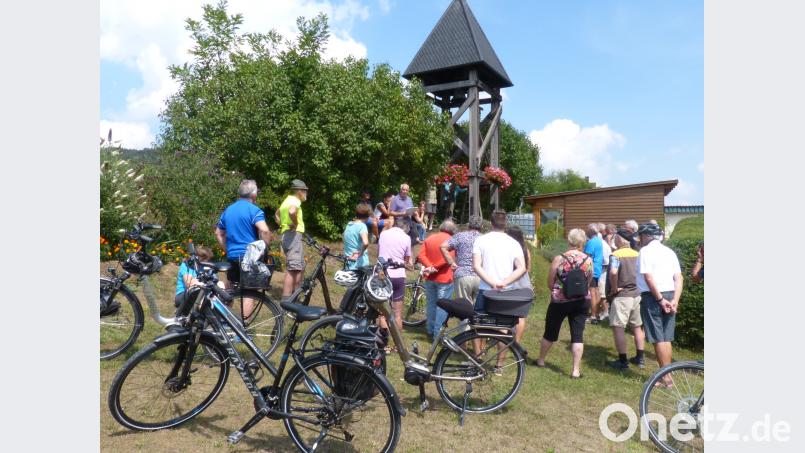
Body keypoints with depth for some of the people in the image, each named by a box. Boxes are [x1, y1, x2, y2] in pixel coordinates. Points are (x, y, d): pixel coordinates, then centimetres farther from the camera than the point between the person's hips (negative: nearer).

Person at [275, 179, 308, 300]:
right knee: (292, 269, -12)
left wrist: (283, 225, 21)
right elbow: (292, 212, -33)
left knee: (299, 267, 18)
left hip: (287, 234, 11)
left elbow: (276, 214, 35)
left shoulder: (287, 200, 21)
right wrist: (295, 224, -17)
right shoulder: (295, 200, -9)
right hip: (294, 235, -11)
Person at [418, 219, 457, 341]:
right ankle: (438, 334, 2)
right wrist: (434, 268, -16)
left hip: (430, 278, 5)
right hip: (444, 278, -5)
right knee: (442, 306, 1)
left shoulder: (429, 238, 7)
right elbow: (448, 259, -20)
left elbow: (421, 256, -4)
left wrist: (430, 267, -16)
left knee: (431, 304, 17)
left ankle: (431, 331, 27)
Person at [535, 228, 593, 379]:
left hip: (560, 302, -1)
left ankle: (541, 360, 32)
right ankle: (576, 370, 8)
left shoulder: (559, 259, -11)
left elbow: (550, 283, -5)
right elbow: (589, 283, 7)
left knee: (550, 332, 14)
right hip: (581, 302, 2)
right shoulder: (589, 260, -4)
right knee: (578, 335, 7)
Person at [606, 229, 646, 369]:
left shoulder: (616, 255, -14)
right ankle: (640, 359, 24)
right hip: (637, 294, 7)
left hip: (622, 296, -7)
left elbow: (613, 273, -30)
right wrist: (638, 285, 14)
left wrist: (614, 288, -17)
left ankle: (622, 361, 3)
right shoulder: (637, 254, 6)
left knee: (618, 328, 0)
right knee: (637, 327, 16)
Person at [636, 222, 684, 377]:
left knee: (658, 339, 0)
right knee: (666, 338, 14)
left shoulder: (645, 251, -7)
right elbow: (679, 278, 4)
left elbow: (649, 278, -17)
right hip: (670, 295, 7)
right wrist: (675, 300, -2)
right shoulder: (669, 251, 13)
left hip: (652, 297, -6)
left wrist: (660, 299, -15)